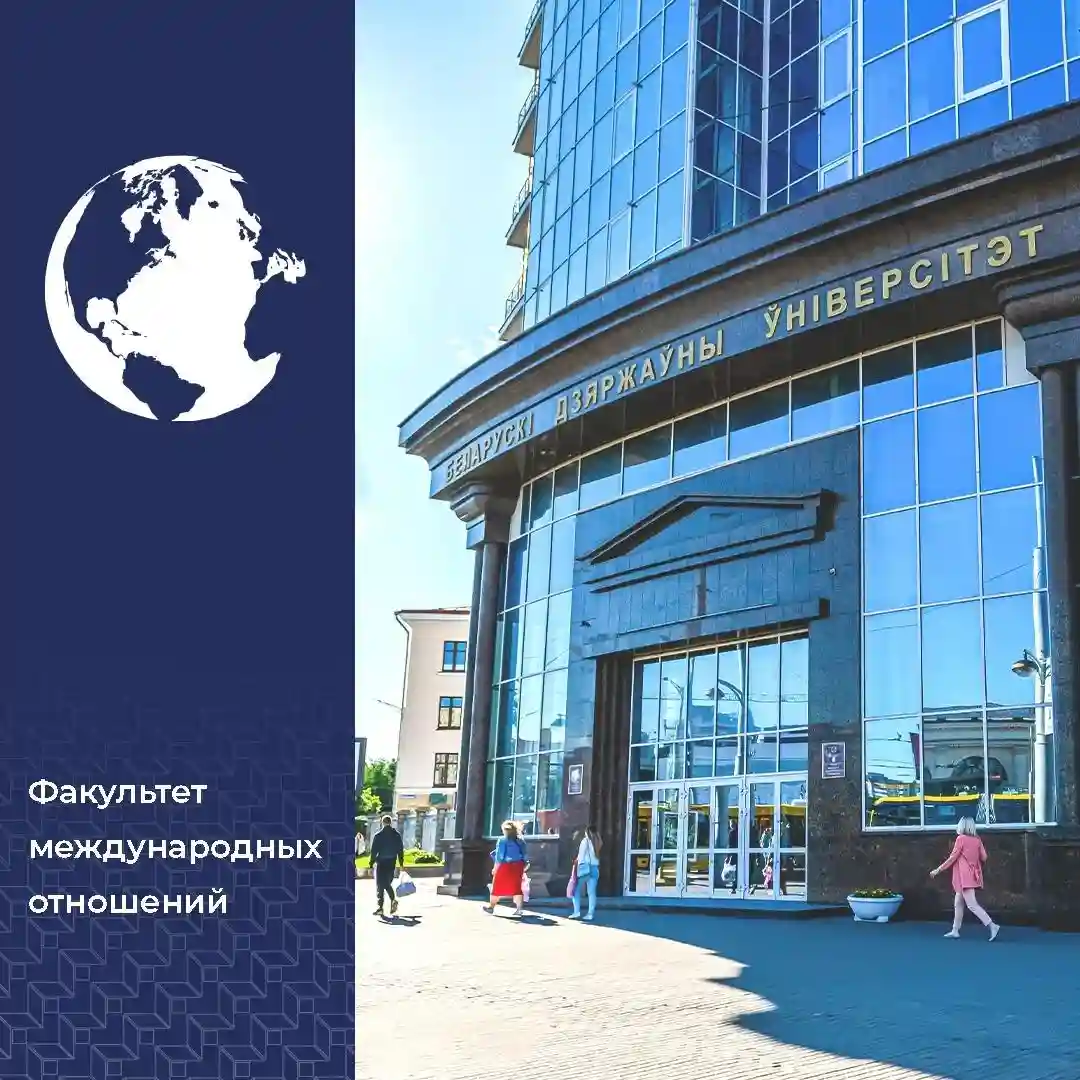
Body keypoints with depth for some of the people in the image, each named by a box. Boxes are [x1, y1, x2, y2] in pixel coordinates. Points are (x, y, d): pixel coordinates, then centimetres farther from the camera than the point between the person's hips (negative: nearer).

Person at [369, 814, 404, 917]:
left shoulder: (378, 835, -7)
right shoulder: (397, 835, 4)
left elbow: (374, 851, -7)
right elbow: (401, 850, 7)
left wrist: (371, 865, -3)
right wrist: (401, 864, 13)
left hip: (381, 862, -3)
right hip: (392, 862, 4)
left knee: (380, 885, 3)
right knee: (388, 883, 16)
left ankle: (380, 907, -1)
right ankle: (393, 899, -7)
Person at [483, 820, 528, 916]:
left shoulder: (502, 840, -7)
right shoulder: (520, 841, 8)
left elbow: (499, 856, -9)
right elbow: (525, 855, 9)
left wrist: (495, 868, -4)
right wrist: (523, 869, 15)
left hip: (505, 866, -4)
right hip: (518, 866, 4)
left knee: (497, 887, 9)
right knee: (516, 888, 8)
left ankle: (491, 907, 22)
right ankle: (519, 908, -3)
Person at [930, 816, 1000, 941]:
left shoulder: (961, 838, -11)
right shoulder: (977, 840, 5)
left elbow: (952, 858, -9)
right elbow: (983, 857, 4)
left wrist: (938, 870, -1)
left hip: (964, 876, -8)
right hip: (973, 874, 8)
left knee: (972, 905, -9)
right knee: (958, 902, 15)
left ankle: (992, 926, -18)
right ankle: (955, 930, 18)